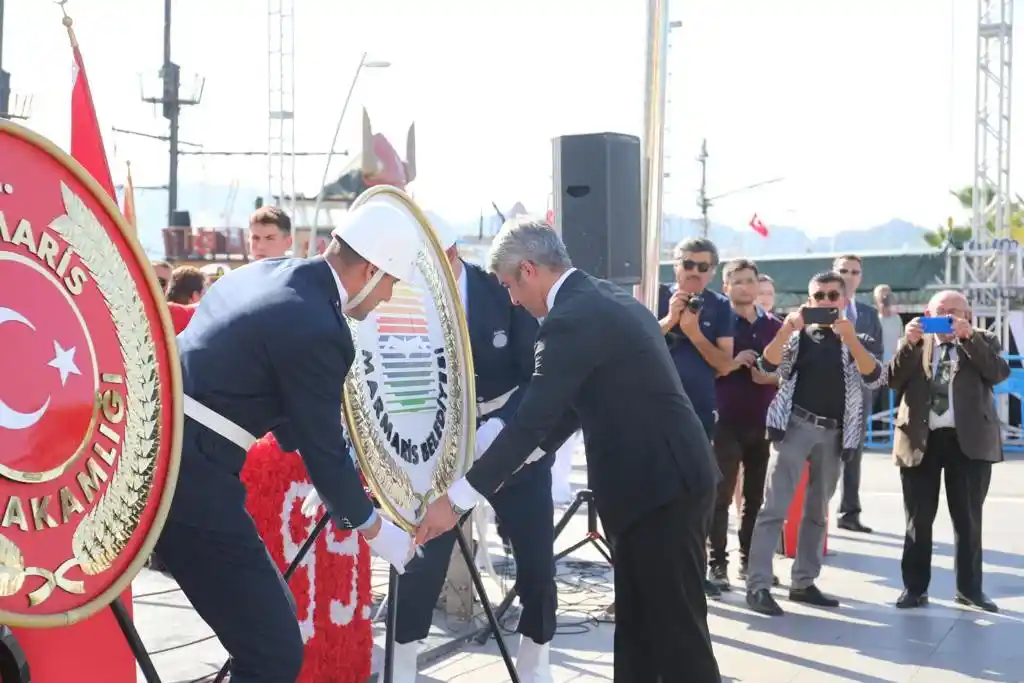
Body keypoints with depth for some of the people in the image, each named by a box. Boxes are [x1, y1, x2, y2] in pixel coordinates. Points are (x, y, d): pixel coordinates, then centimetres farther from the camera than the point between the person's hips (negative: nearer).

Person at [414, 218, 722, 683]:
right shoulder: (605, 300, 14)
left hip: (661, 484, -10)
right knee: (638, 623, 16)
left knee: (675, 628, -3)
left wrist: (456, 500, -18)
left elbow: (532, 419, -21)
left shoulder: (573, 319, -17)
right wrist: (524, 455, 16)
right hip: (665, 477, 10)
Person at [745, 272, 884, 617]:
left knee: (817, 511, 10)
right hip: (795, 425, -4)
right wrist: (787, 327, -22)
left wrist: (849, 337, -18)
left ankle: (804, 583, 18)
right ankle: (758, 585, -12)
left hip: (834, 432, 4)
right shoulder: (796, 335, 6)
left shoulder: (856, 341, 10)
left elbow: (874, 378, -7)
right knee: (775, 507, -9)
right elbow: (768, 365, -10)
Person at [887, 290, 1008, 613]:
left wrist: (969, 337, -16)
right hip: (921, 440, 1)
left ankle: (969, 588, 16)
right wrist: (910, 342, -13)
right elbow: (894, 381, -3)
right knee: (918, 519, 5)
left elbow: (999, 372, -10)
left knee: (968, 519, 6)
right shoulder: (914, 345, 10)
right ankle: (915, 587, 13)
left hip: (968, 440, -1)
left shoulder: (983, 342, 8)